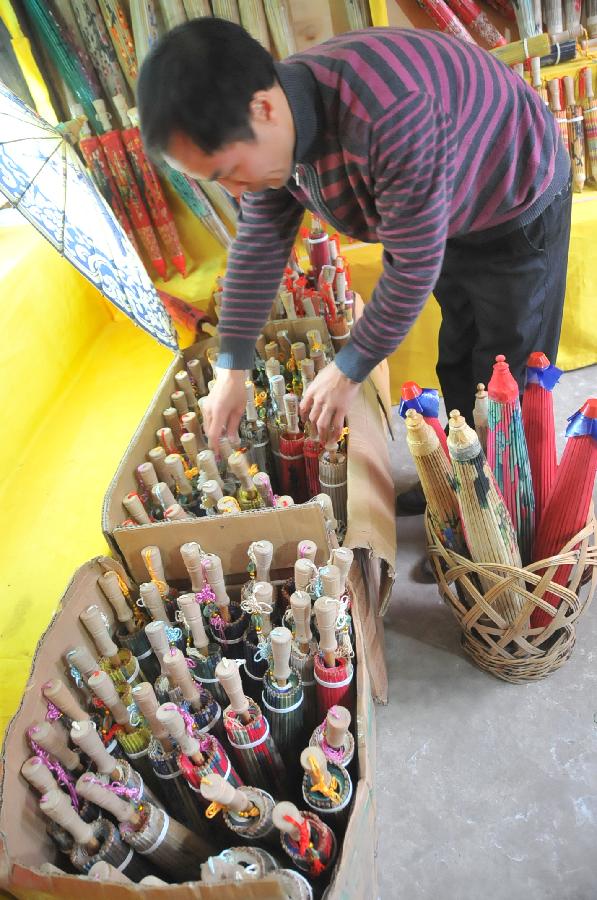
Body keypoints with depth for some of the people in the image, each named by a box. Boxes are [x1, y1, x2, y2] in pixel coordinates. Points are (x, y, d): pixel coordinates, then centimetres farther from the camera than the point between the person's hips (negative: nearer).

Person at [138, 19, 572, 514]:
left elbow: (414, 265, -35)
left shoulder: (390, 115, -43)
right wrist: (231, 371, -10)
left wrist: (349, 371, -24)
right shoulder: (270, 129, -16)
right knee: (456, 361, 17)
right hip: (439, 219, 7)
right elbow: (259, 245, -9)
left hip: (517, 214, -6)